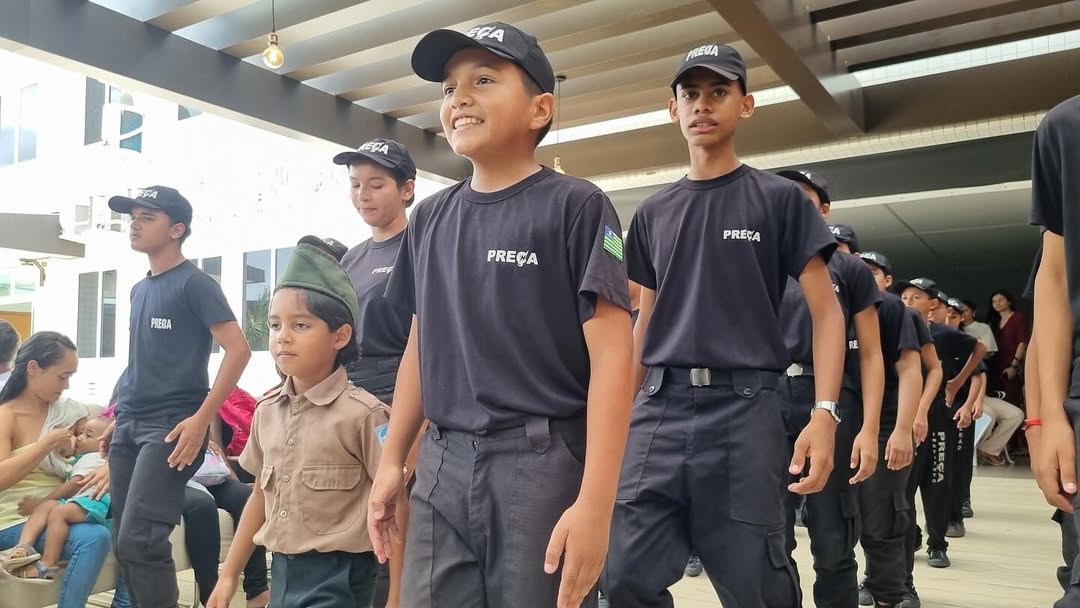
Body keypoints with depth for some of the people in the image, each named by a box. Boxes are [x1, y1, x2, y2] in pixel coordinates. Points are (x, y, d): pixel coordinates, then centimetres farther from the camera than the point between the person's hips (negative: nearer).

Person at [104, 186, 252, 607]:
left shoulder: (194, 283, -7)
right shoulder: (139, 290, 17)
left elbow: (238, 350, -15)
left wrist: (202, 419, -19)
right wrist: (119, 419, 17)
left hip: (170, 426, -8)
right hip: (129, 425, 8)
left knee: (139, 541, -12)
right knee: (123, 543, 10)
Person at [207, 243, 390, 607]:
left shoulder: (363, 414, -16)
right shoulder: (267, 412, 3)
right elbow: (261, 496, 14)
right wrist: (229, 575, 17)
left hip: (336, 577, -6)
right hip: (281, 570, 6)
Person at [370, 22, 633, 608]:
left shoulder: (575, 206, -7)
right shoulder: (430, 218, 11)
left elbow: (611, 357, -13)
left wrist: (594, 503, -18)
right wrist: (391, 461, 13)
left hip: (542, 462, -5)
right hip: (442, 464, 5)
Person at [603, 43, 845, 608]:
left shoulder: (779, 198, 4)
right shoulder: (653, 212, 15)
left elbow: (826, 311, 0)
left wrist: (823, 412, -13)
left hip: (744, 407, -3)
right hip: (660, 407, 4)